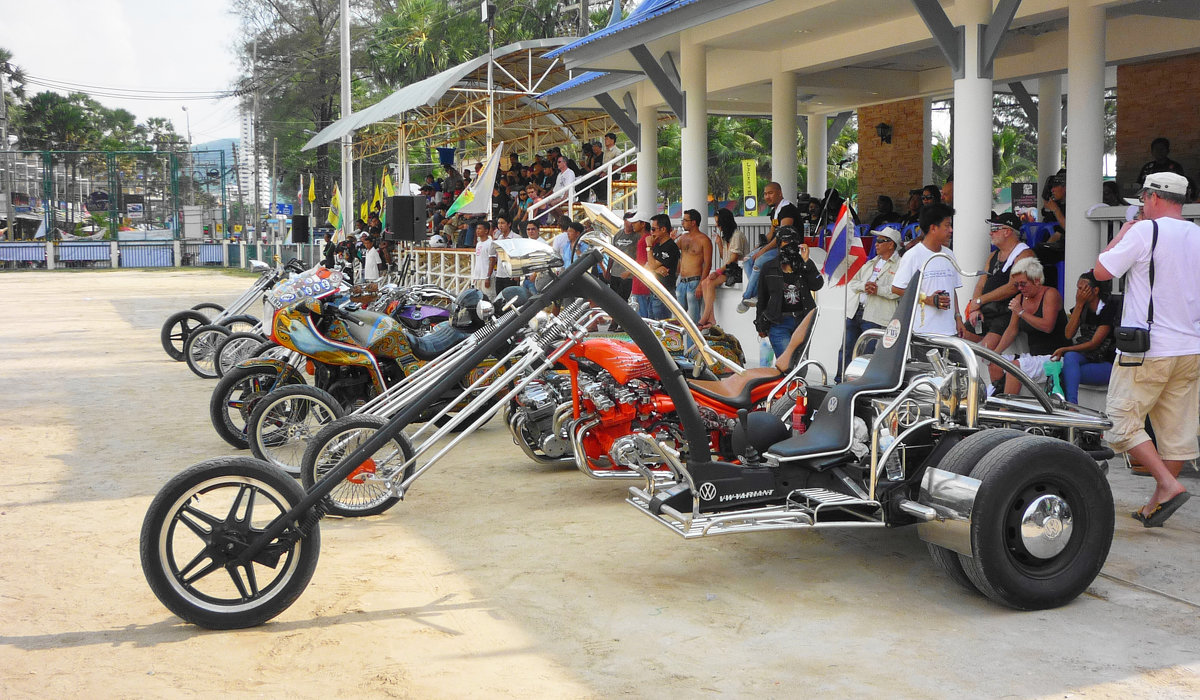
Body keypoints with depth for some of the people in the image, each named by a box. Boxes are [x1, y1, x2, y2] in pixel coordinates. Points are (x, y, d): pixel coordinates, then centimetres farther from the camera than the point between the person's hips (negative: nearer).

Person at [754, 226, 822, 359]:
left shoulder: (805, 266, 6)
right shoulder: (769, 268, 2)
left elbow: (817, 285, -11)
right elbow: (762, 299, 9)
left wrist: (806, 261, -15)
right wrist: (760, 326, 13)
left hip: (802, 321, 3)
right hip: (779, 324, -3)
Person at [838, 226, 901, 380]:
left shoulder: (900, 265, -1)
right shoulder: (871, 263, 23)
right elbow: (853, 282, 17)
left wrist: (878, 290, -19)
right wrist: (864, 285, -5)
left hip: (875, 317, -7)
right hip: (854, 312, 7)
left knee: (869, 354, -6)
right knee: (846, 350, 9)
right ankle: (839, 381, 17)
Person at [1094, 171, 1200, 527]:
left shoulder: (1144, 231, -12)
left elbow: (1101, 271, -4)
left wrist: (1123, 232, 7)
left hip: (1146, 350, -7)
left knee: (1122, 423, 2)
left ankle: (1168, 484, -10)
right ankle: (1155, 506, 17)